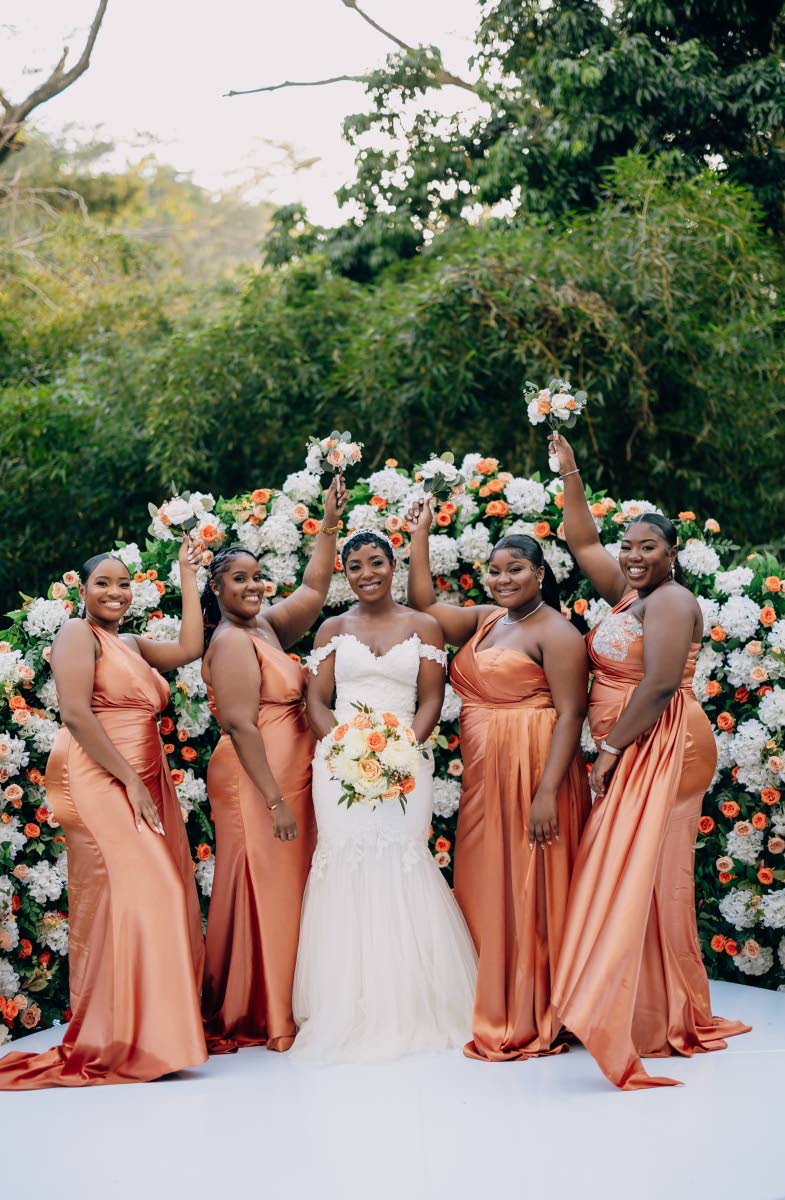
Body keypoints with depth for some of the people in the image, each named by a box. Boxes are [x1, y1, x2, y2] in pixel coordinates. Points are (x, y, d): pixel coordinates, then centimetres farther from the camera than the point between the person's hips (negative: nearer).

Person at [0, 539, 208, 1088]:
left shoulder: (132, 645, 22)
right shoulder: (79, 634, -3)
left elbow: (190, 649, 11)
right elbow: (75, 714, -14)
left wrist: (189, 579, 17)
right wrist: (129, 781, -18)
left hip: (146, 784, 9)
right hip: (99, 782, -9)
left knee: (161, 899, 2)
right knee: (131, 894, -17)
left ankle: (151, 1034, 5)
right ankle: (120, 1044, -16)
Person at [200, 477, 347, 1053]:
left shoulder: (265, 625, 12)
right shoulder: (232, 642, -13)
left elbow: (313, 591, 23)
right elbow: (241, 726, -19)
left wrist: (329, 527, 15)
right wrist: (275, 800, -21)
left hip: (287, 777, 9)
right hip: (255, 781, -9)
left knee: (287, 887, 9)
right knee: (264, 887, -6)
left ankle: (277, 1013, 15)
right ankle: (266, 1021, 0)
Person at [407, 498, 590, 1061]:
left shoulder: (555, 632, -10)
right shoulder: (486, 620, 13)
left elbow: (570, 714, -16)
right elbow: (425, 605, 19)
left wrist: (548, 792, -22)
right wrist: (420, 535, 14)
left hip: (533, 774, -8)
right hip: (483, 776, 8)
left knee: (530, 892, -3)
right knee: (485, 892, 10)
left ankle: (535, 1020, 6)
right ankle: (495, 1013, 20)